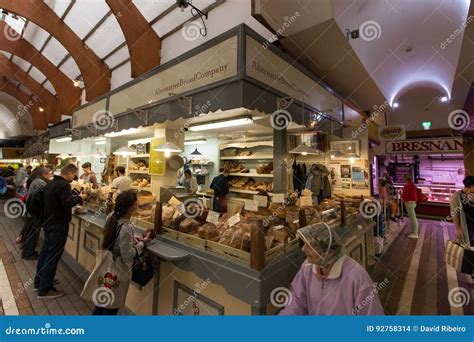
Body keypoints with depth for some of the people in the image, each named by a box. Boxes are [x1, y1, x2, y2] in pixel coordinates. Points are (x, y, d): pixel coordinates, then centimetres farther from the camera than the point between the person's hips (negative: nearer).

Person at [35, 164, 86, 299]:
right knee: (53, 256, -1)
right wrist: (79, 198, -13)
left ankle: (39, 282, 32)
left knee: (45, 252, 19)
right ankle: (44, 290, 8)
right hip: (58, 224, -10)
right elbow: (68, 203, -29)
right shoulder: (64, 185, -21)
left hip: (49, 222, 10)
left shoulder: (51, 183, 10)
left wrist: (74, 197, 11)